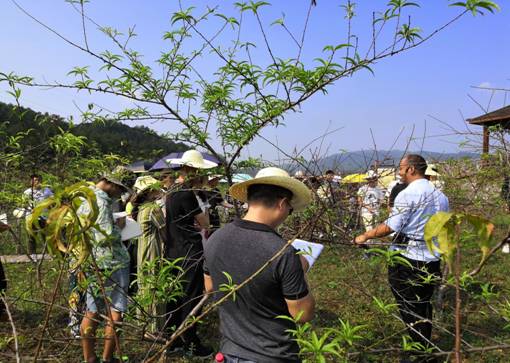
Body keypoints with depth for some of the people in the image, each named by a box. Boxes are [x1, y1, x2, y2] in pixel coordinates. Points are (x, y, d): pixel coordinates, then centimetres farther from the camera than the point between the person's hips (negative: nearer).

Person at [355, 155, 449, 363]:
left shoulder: (407, 195, -16)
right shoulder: (440, 196, 8)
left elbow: (390, 227, -19)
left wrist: (365, 236, -8)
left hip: (407, 260, -7)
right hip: (432, 260, 7)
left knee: (409, 309, 6)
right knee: (424, 305, 20)